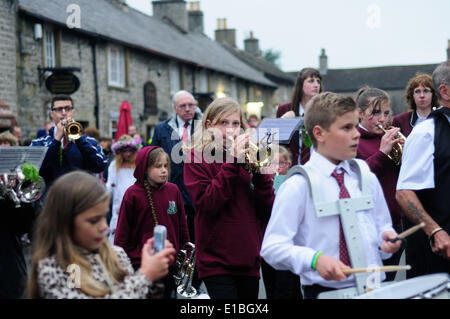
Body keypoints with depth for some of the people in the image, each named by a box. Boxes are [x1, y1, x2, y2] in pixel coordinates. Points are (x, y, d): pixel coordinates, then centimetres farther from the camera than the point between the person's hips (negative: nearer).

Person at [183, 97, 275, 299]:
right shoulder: (196, 157, 1)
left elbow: (267, 210, 4)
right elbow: (207, 203, -14)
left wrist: (260, 170, -9)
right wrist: (232, 163, -17)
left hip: (249, 260, 5)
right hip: (216, 261, -5)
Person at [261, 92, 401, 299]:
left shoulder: (367, 179, 10)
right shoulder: (298, 186, -8)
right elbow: (272, 247, -12)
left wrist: (387, 238, -2)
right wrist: (315, 259, -26)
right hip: (324, 290, -5)